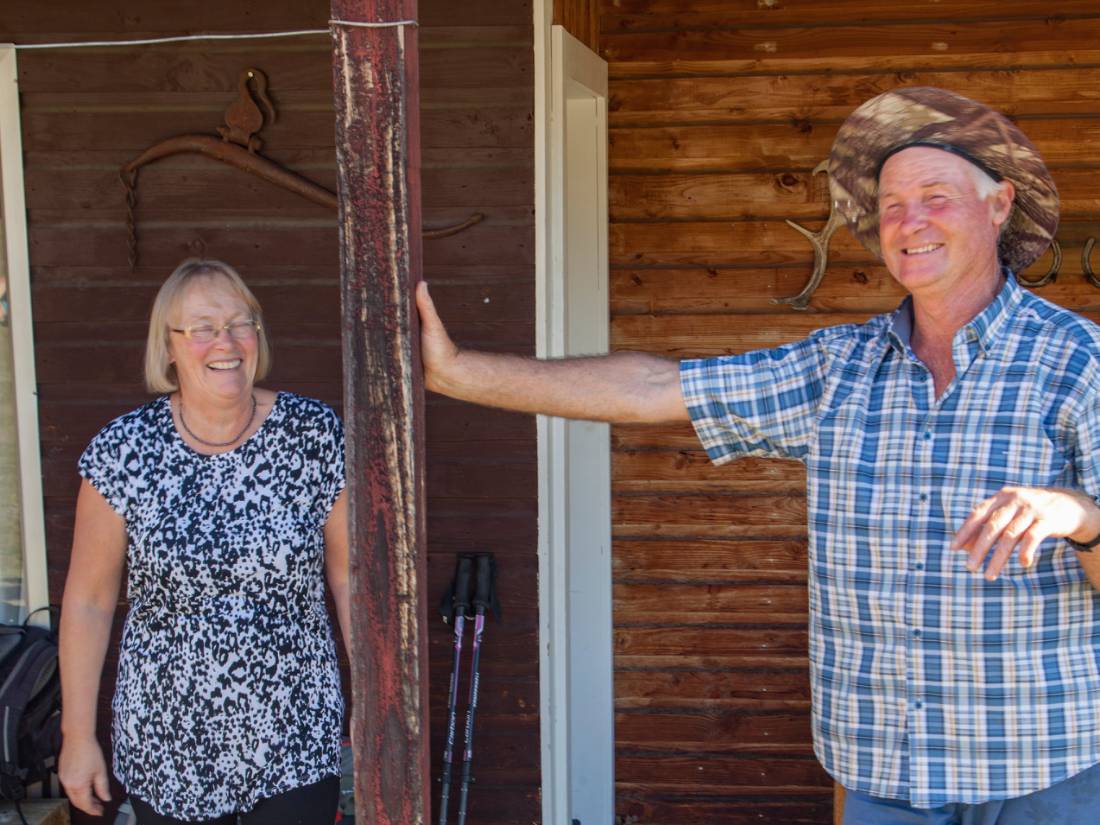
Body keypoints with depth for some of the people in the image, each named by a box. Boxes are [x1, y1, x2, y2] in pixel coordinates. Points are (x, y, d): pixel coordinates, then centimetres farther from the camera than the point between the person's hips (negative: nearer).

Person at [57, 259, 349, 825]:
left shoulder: (316, 436, -6)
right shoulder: (123, 452, -8)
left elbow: (350, 579, 0)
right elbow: (88, 602, -1)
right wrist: (77, 734, 2)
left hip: (296, 740, 0)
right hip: (165, 745, 0)